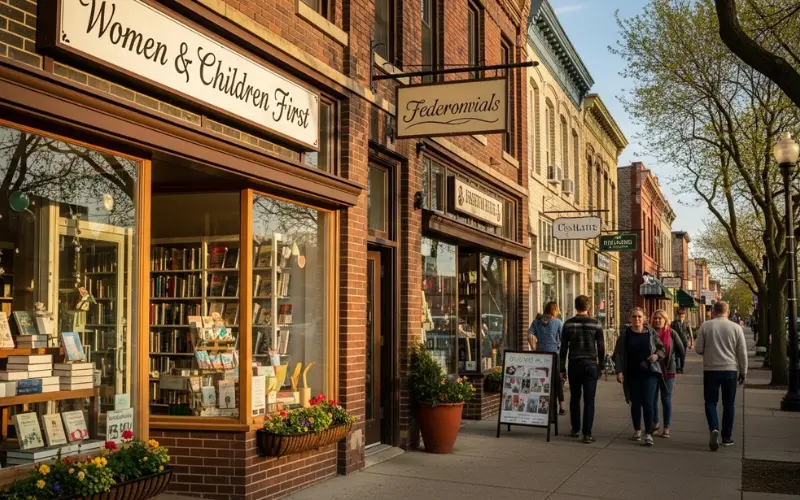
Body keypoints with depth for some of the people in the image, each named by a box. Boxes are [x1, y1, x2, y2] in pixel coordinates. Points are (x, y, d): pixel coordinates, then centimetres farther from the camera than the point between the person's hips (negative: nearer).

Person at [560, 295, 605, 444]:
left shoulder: (568, 324, 0)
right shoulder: (595, 324, -2)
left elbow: (563, 348, 1)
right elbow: (601, 347, 1)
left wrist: (562, 369, 6)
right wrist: (601, 366, 12)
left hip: (574, 365, 1)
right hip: (590, 365, -1)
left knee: (575, 398, 15)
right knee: (589, 400, -1)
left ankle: (575, 429, 20)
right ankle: (587, 433, -5)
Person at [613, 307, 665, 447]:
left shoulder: (651, 333, 3)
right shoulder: (625, 334, 3)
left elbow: (661, 348, 12)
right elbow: (618, 354, 2)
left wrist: (657, 355, -10)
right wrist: (619, 371, -7)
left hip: (649, 373, -2)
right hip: (632, 374, 2)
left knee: (647, 403, -9)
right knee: (635, 403, 11)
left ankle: (648, 435, -6)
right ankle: (637, 431, 28)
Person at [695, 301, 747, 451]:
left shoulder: (705, 326, -4)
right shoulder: (736, 327, -2)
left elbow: (698, 348, 0)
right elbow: (742, 352, 1)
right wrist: (743, 371, 12)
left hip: (710, 369, -1)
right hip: (730, 370, 1)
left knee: (710, 402, 7)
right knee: (728, 404, 12)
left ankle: (714, 429, -17)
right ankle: (726, 437, 17)